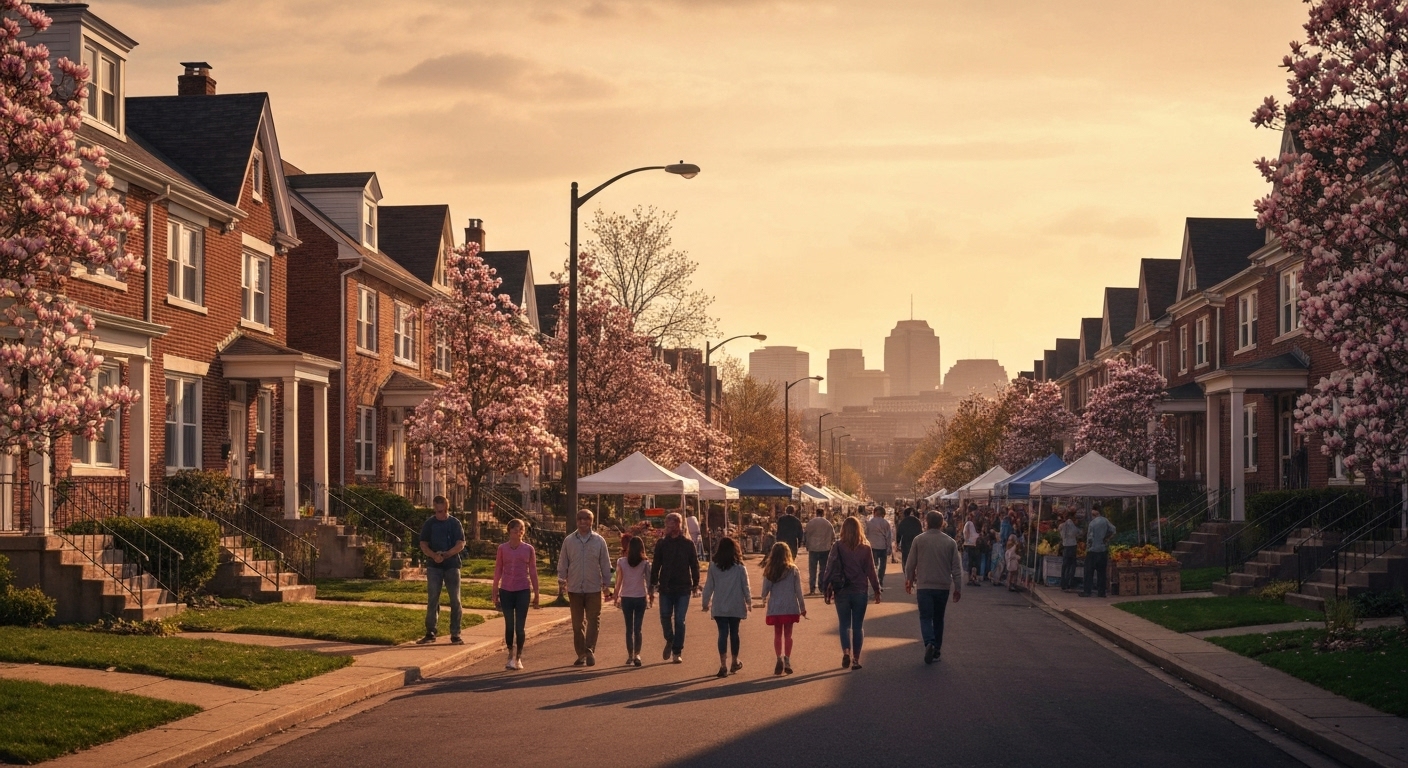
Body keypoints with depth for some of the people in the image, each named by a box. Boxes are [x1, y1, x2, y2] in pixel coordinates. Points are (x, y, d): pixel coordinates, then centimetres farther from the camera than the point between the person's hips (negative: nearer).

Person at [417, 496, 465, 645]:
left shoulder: (455, 523, 2)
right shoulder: (429, 523, 5)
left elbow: (461, 544, -4)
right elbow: (423, 544, 3)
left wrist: (445, 555, -19)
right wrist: (434, 555, -17)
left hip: (452, 565, -1)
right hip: (434, 566, 1)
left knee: (455, 600, -1)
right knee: (432, 599, -1)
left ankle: (455, 634, 4)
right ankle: (430, 633, 4)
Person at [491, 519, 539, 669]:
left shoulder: (529, 549, 1)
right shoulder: (502, 549, 2)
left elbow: (533, 572, 5)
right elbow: (498, 571, 7)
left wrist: (536, 594, 5)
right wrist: (494, 592, 7)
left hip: (523, 590, -1)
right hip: (506, 590, 1)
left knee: (520, 626, -1)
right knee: (509, 625, 5)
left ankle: (518, 657, 11)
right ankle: (511, 657, 14)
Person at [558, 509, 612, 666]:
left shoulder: (599, 541, 1)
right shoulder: (569, 541, 3)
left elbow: (605, 564, 5)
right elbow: (563, 563, 7)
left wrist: (606, 585, 4)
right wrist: (561, 582, -1)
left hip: (593, 588, -1)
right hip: (574, 588, 1)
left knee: (593, 621, -7)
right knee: (577, 623, 7)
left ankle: (590, 650, -7)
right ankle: (581, 654, 14)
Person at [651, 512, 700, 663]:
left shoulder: (687, 544, 1)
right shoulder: (661, 543, 4)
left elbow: (694, 564, 5)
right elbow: (656, 564, 6)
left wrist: (695, 583, 2)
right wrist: (654, 583, 1)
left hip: (683, 588, -1)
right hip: (666, 587, 1)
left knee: (679, 620, -1)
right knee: (665, 617, -1)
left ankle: (677, 652, 5)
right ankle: (669, 640, 28)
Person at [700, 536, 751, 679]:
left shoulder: (713, 567, -6)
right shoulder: (740, 568, -7)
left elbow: (709, 586, 0)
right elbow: (745, 587, -1)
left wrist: (706, 602, 13)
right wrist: (749, 601, 15)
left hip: (719, 607, 0)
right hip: (736, 607, 0)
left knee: (723, 633, -1)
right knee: (734, 632, 14)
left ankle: (723, 664, -11)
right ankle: (735, 662, 27)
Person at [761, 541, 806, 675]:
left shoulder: (769, 571, -4)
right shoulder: (793, 570, -6)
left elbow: (765, 592, -1)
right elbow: (798, 591, -3)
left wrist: (764, 597, 22)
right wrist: (803, 606, 7)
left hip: (775, 608, 0)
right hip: (790, 607, 0)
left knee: (777, 634, 9)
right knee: (788, 634, 9)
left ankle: (779, 658, -9)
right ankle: (787, 660, 2)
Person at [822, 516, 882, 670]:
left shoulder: (838, 547, -7)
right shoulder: (865, 548, -4)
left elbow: (830, 569, -5)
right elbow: (871, 571, -1)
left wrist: (828, 590, 3)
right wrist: (877, 590, 8)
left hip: (842, 592, -1)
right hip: (860, 591, 1)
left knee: (845, 624, 8)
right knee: (858, 625, 9)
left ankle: (846, 652, -13)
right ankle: (856, 659, 8)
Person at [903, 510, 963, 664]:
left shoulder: (919, 540, -5)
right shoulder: (950, 542, 0)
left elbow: (910, 564, 1)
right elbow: (956, 567, 1)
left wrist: (909, 580, 17)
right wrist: (957, 588, 9)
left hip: (924, 586, -2)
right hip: (943, 587, 2)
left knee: (926, 617, -2)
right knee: (938, 618, 15)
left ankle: (929, 643, -28)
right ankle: (937, 650, 19)